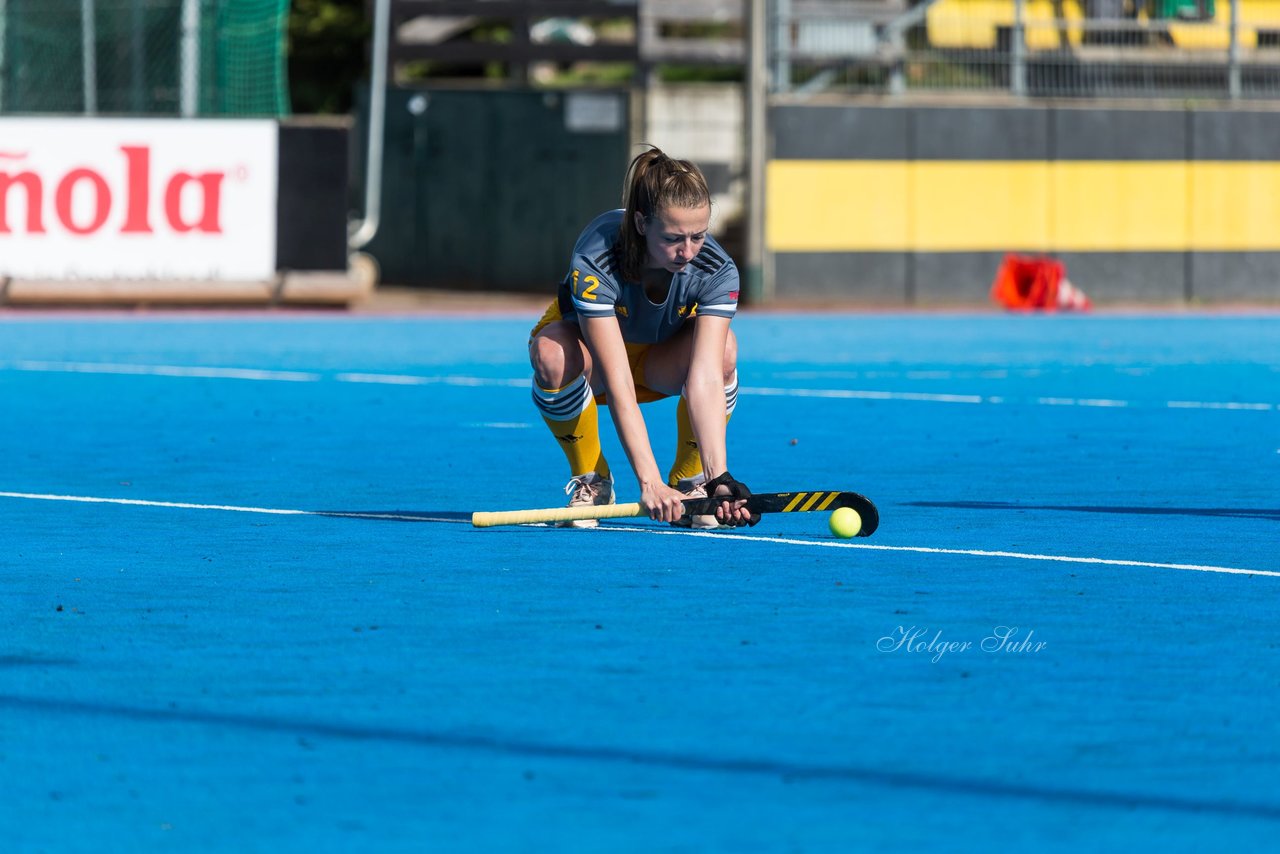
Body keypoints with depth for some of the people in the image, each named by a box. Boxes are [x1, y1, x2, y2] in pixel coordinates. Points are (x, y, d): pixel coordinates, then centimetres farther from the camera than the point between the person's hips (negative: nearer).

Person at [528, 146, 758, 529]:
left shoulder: (717, 270, -29)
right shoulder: (594, 261, -37)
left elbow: (706, 376, -37)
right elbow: (618, 383, -43)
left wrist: (718, 477, -49)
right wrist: (649, 482, -51)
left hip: (661, 362, 2)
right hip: (588, 343, -2)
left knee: (724, 348, -33)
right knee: (551, 354, -38)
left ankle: (689, 480, -10)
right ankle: (589, 480, -12)